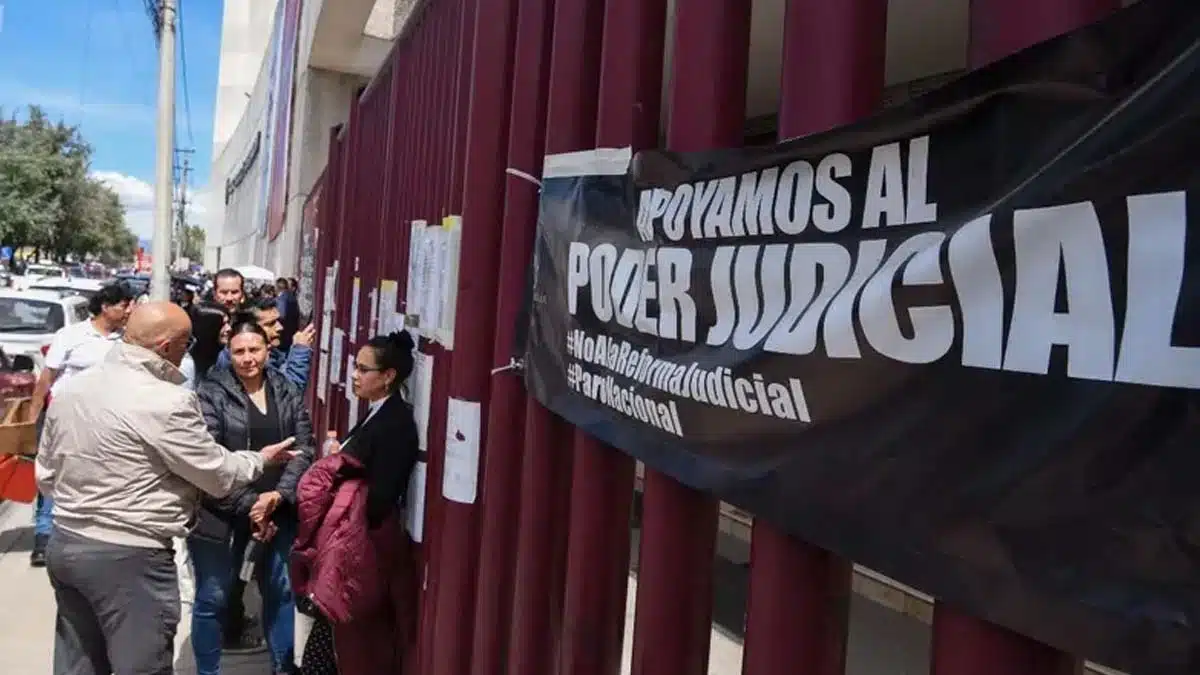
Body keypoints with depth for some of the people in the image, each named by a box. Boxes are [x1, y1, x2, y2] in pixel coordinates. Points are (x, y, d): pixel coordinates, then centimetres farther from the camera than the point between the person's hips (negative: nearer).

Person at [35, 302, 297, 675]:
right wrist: (261, 459, 8)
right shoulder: (167, 401, -20)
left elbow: (46, 475, 14)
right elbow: (219, 474, -10)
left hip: (65, 543, 8)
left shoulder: (70, 388, 5)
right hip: (128, 557, -8)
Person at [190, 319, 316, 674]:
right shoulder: (212, 392, -7)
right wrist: (247, 505, -17)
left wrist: (278, 495, -14)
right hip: (221, 513, -4)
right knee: (214, 597, 7)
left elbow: (303, 448, 0)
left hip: (277, 510, 4)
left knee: (280, 590, 16)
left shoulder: (288, 392, 5)